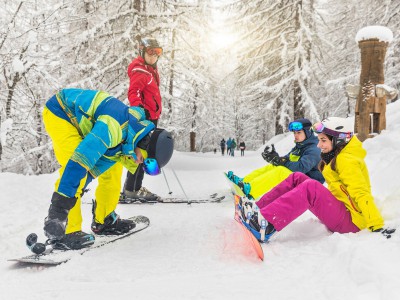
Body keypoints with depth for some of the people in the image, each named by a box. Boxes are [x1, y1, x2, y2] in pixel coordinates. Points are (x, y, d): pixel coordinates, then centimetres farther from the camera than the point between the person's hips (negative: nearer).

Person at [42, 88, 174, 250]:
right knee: (76, 167, -26)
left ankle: (104, 221, 19)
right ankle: (65, 232, -20)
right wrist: (61, 201, -44)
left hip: (83, 120, 9)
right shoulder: (114, 129, -38)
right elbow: (81, 160, -44)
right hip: (60, 111, -8)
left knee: (112, 167, 6)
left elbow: (99, 164, -7)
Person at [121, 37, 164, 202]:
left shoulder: (151, 69, 19)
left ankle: (134, 187, 22)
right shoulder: (139, 70, -11)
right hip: (144, 117, -10)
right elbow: (133, 93, -22)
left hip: (151, 117, 10)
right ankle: (131, 189, -2)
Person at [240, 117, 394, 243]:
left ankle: (266, 226, -43)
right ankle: (258, 209, -10)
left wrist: (377, 227, -28)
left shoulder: (346, 161, -15)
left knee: (310, 187, -33)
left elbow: (362, 194, -23)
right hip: (338, 208, 10)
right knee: (297, 178, 1)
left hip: (351, 220, -10)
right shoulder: (335, 158, 14)